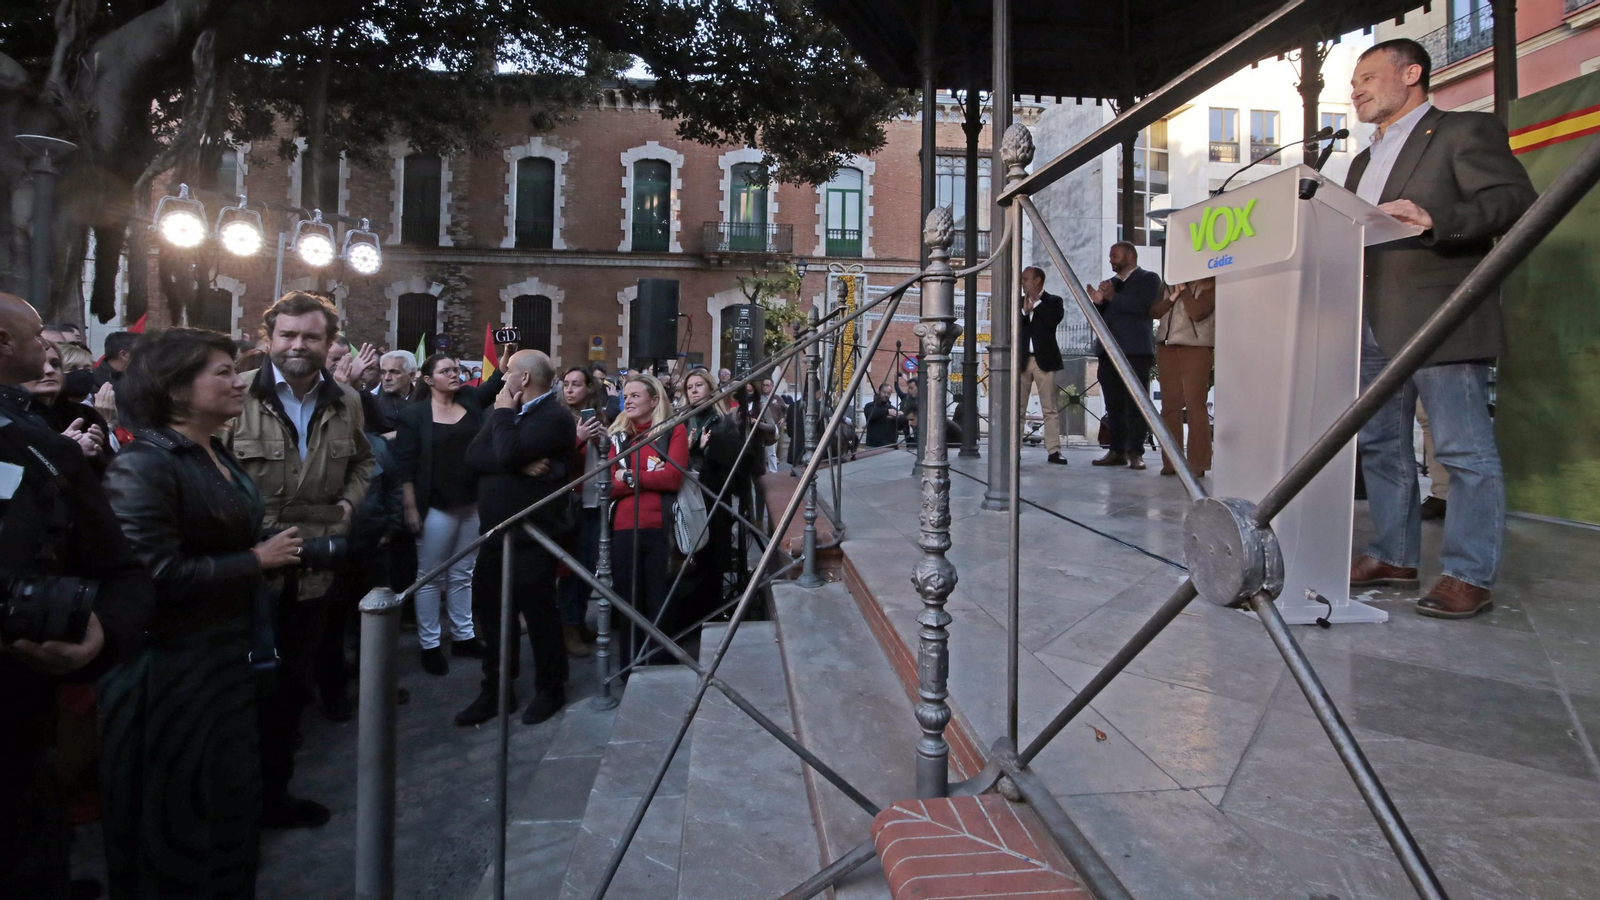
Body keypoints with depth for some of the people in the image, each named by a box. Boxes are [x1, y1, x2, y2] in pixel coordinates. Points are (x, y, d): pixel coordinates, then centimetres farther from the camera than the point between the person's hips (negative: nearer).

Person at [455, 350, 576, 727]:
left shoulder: (555, 416, -13)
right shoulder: (508, 412, 12)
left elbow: (507, 453, -27)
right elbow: (473, 456, -2)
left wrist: (503, 412, -11)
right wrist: (517, 466, -18)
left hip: (532, 536, -8)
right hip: (495, 532, 8)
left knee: (539, 613, 5)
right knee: (490, 612, 13)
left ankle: (550, 689, 21)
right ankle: (495, 690, 26)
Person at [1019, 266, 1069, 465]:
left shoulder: (1053, 301, 4)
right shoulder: (1018, 302, 14)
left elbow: (1054, 319, -14)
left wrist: (1036, 302, -7)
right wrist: (1024, 310, -9)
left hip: (1044, 360, -3)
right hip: (1021, 360, 3)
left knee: (1050, 409, -2)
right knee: (1016, 409, 2)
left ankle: (1054, 451, -1)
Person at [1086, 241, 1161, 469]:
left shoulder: (1148, 279, 4)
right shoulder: (1109, 283, 24)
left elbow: (1142, 306, -14)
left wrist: (1113, 297, -9)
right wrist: (1098, 301, 3)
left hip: (1135, 352, -6)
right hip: (1109, 352, 6)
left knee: (1135, 404, -7)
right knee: (1114, 405, 5)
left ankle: (1136, 453, -6)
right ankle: (1117, 451, 8)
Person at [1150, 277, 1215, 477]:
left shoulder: (1209, 286, 2)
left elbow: (1197, 312, -13)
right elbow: (1154, 311, 6)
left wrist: (1184, 289, -5)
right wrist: (1174, 295, -5)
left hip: (1196, 348, -5)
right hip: (1167, 348, 5)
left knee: (1195, 406, -8)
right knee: (1170, 406, 3)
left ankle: (1197, 463, -6)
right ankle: (1171, 461, 6)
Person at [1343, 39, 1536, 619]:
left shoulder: (1464, 132, 1)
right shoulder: (1364, 162, 25)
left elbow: (1518, 200, -11)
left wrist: (1434, 219, -26)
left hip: (1440, 321, -8)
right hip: (1374, 327, 9)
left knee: (1465, 451, -5)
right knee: (1380, 446, 10)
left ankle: (1469, 575, -1)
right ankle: (1394, 557, 20)